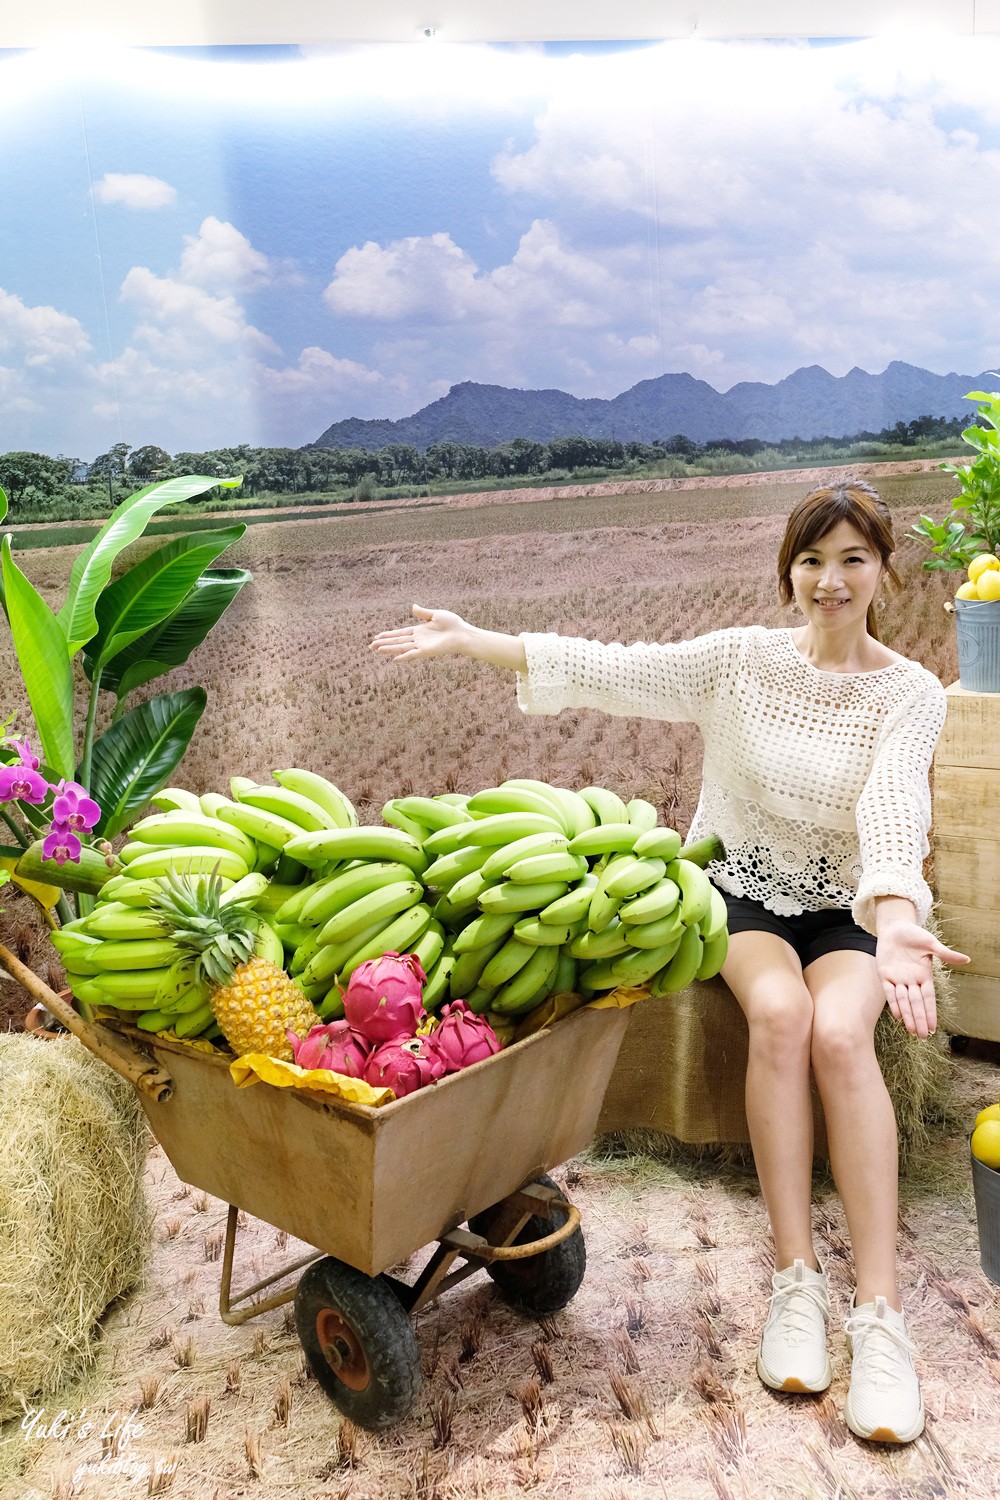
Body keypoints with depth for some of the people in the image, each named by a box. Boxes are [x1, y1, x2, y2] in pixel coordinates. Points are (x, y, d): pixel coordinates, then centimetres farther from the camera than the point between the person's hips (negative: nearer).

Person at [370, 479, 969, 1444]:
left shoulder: (910, 694, -6)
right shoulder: (742, 658, -3)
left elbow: (893, 803, -24)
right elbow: (609, 671, -10)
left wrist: (896, 918, -43)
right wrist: (470, 642, -16)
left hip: (853, 904, 0)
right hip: (739, 888, 1)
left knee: (839, 1031, -31)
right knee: (779, 1010, -30)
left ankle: (879, 1312, -25)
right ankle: (796, 1281, -19)